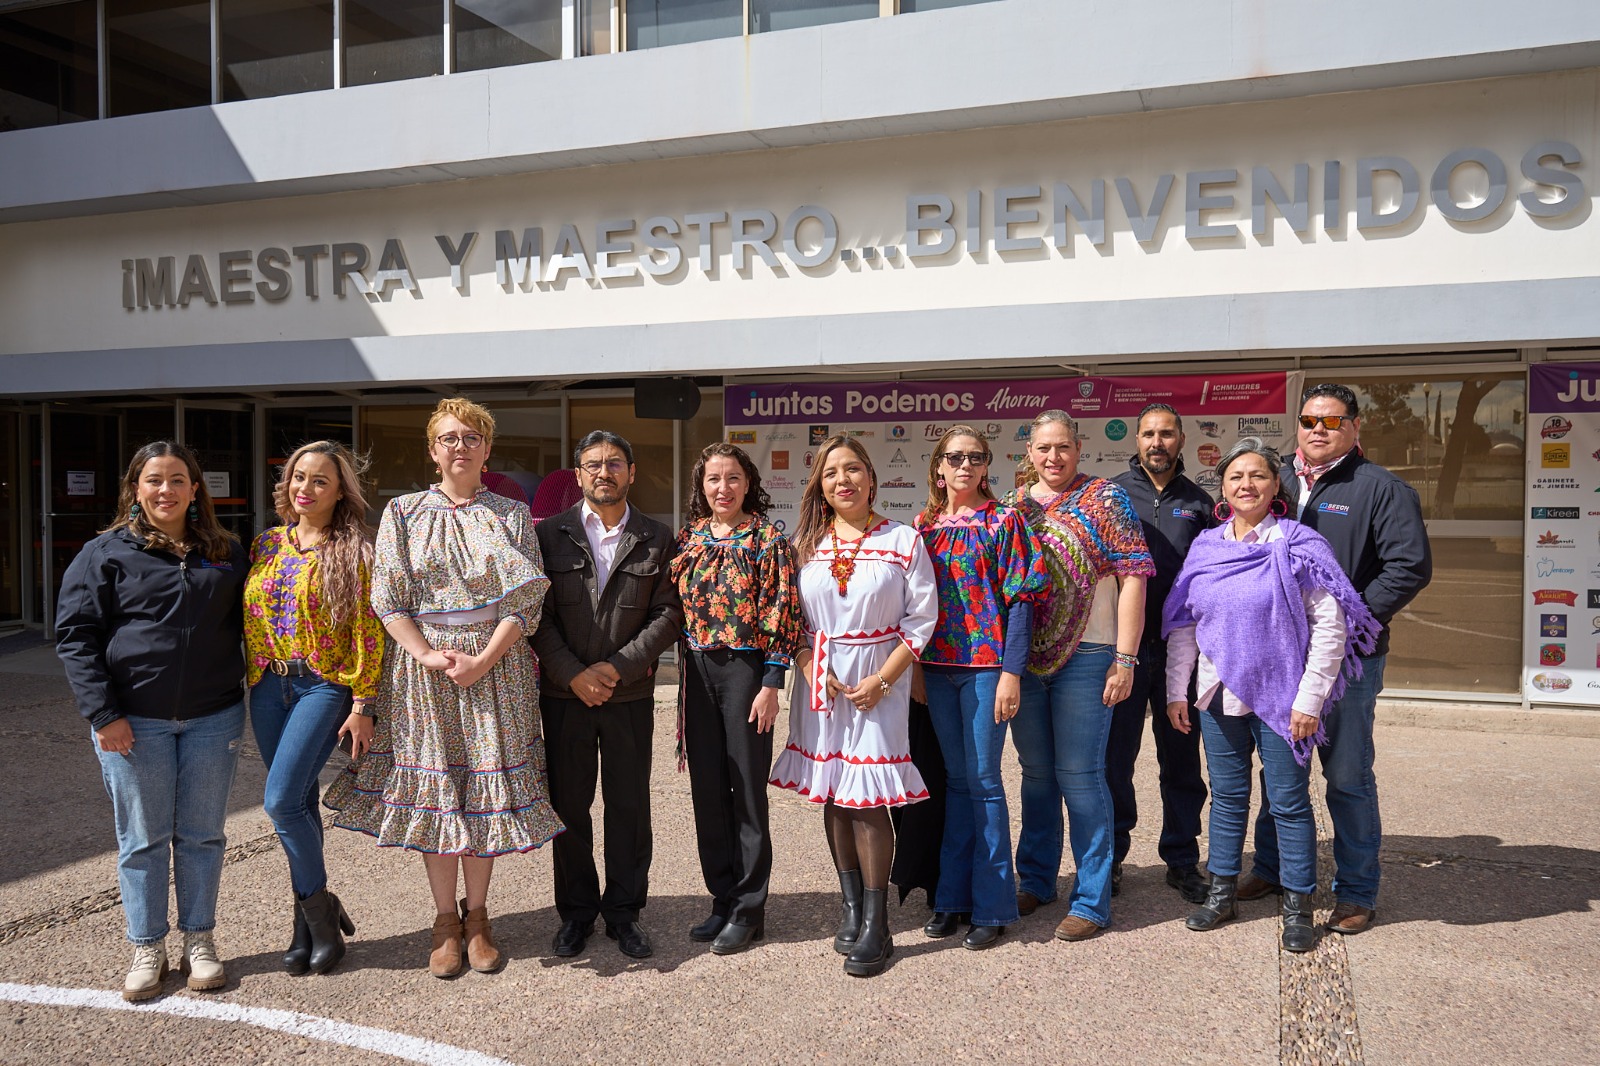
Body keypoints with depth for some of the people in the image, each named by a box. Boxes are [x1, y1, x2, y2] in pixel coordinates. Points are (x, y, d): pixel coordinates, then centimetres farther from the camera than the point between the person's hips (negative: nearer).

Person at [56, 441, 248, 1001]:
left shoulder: (227, 552, 9)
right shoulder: (107, 553, -1)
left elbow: (246, 624, 16)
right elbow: (75, 635, -4)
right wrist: (103, 713, -12)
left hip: (214, 719, 2)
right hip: (134, 722, -2)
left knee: (202, 835, 10)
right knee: (142, 839, 7)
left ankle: (199, 941, 23)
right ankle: (147, 949, 21)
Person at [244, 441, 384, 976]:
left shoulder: (354, 552, -6)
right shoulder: (266, 544, 10)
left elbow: (368, 633, -9)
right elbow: (250, 615, 16)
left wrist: (362, 706, -12)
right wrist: (252, 679, 11)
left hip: (324, 686, -5)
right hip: (269, 687, 6)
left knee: (281, 801, -14)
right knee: (299, 802, 10)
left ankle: (317, 908, 6)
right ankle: (312, 917, 21)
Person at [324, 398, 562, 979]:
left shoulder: (511, 517, 6)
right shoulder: (403, 513, 7)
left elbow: (524, 601, -2)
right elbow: (387, 598, 0)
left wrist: (483, 660, -14)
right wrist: (427, 655, -14)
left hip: (495, 666, 0)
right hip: (422, 665, 0)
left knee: (486, 788, 3)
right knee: (433, 789, 3)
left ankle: (476, 916, 17)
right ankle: (445, 920, 17)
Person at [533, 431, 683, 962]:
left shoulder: (657, 539, 3)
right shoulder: (551, 534, 4)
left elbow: (668, 614, -2)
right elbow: (536, 613, -1)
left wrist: (617, 667, -12)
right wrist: (572, 673, -11)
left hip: (630, 694, 0)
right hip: (565, 692, 0)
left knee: (630, 806, 7)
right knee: (568, 804, 8)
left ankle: (624, 911, 21)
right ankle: (576, 911, 24)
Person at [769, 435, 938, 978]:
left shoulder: (903, 540, -2)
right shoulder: (806, 544, 7)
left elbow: (921, 619, -4)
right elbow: (791, 617, 9)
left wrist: (881, 681, -11)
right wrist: (811, 669, -7)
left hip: (879, 679, -3)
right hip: (820, 680, 4)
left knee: (867, 796, -7)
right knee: (832, 794, 7)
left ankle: (876, 924, 2)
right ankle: (851, 907, 20)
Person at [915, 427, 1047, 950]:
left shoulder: (1002, 522, -2)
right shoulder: (924, 525, 10)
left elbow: (1020, 599, -7)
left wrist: (1011, 671, -13)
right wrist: (914, 667, 8)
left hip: (986, 664, -4)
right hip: (937, 666, 4)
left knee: (982, 780, 0)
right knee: (957, 779, 12)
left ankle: (991, 905, 12)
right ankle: (953, 897, 22)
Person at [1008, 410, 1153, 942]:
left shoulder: (1104, 498, -3)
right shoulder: (1013, 505, 10)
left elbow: (1133, 577, -8)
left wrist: (1125, 658, -14)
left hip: (1084, 657, -4)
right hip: (1024, 658, 5)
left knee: (1079, 775, -1)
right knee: (1036, 772, 14)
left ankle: (1092, 900, 11)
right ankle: (1036, 880, 29)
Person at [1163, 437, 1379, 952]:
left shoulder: (1298, 546, -7)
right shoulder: (1205, 548, 6)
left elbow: (1330, 627, -9)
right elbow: (1181, 625, 10)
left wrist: (1309, 700, -12)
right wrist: (1176, 691, 6)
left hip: (1280, 698, -4)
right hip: (1219, 697, 4)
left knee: (1289, 801, 5)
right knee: (1227, 797, 15)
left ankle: (1297, 905, 19)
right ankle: (1222, 892, 28)